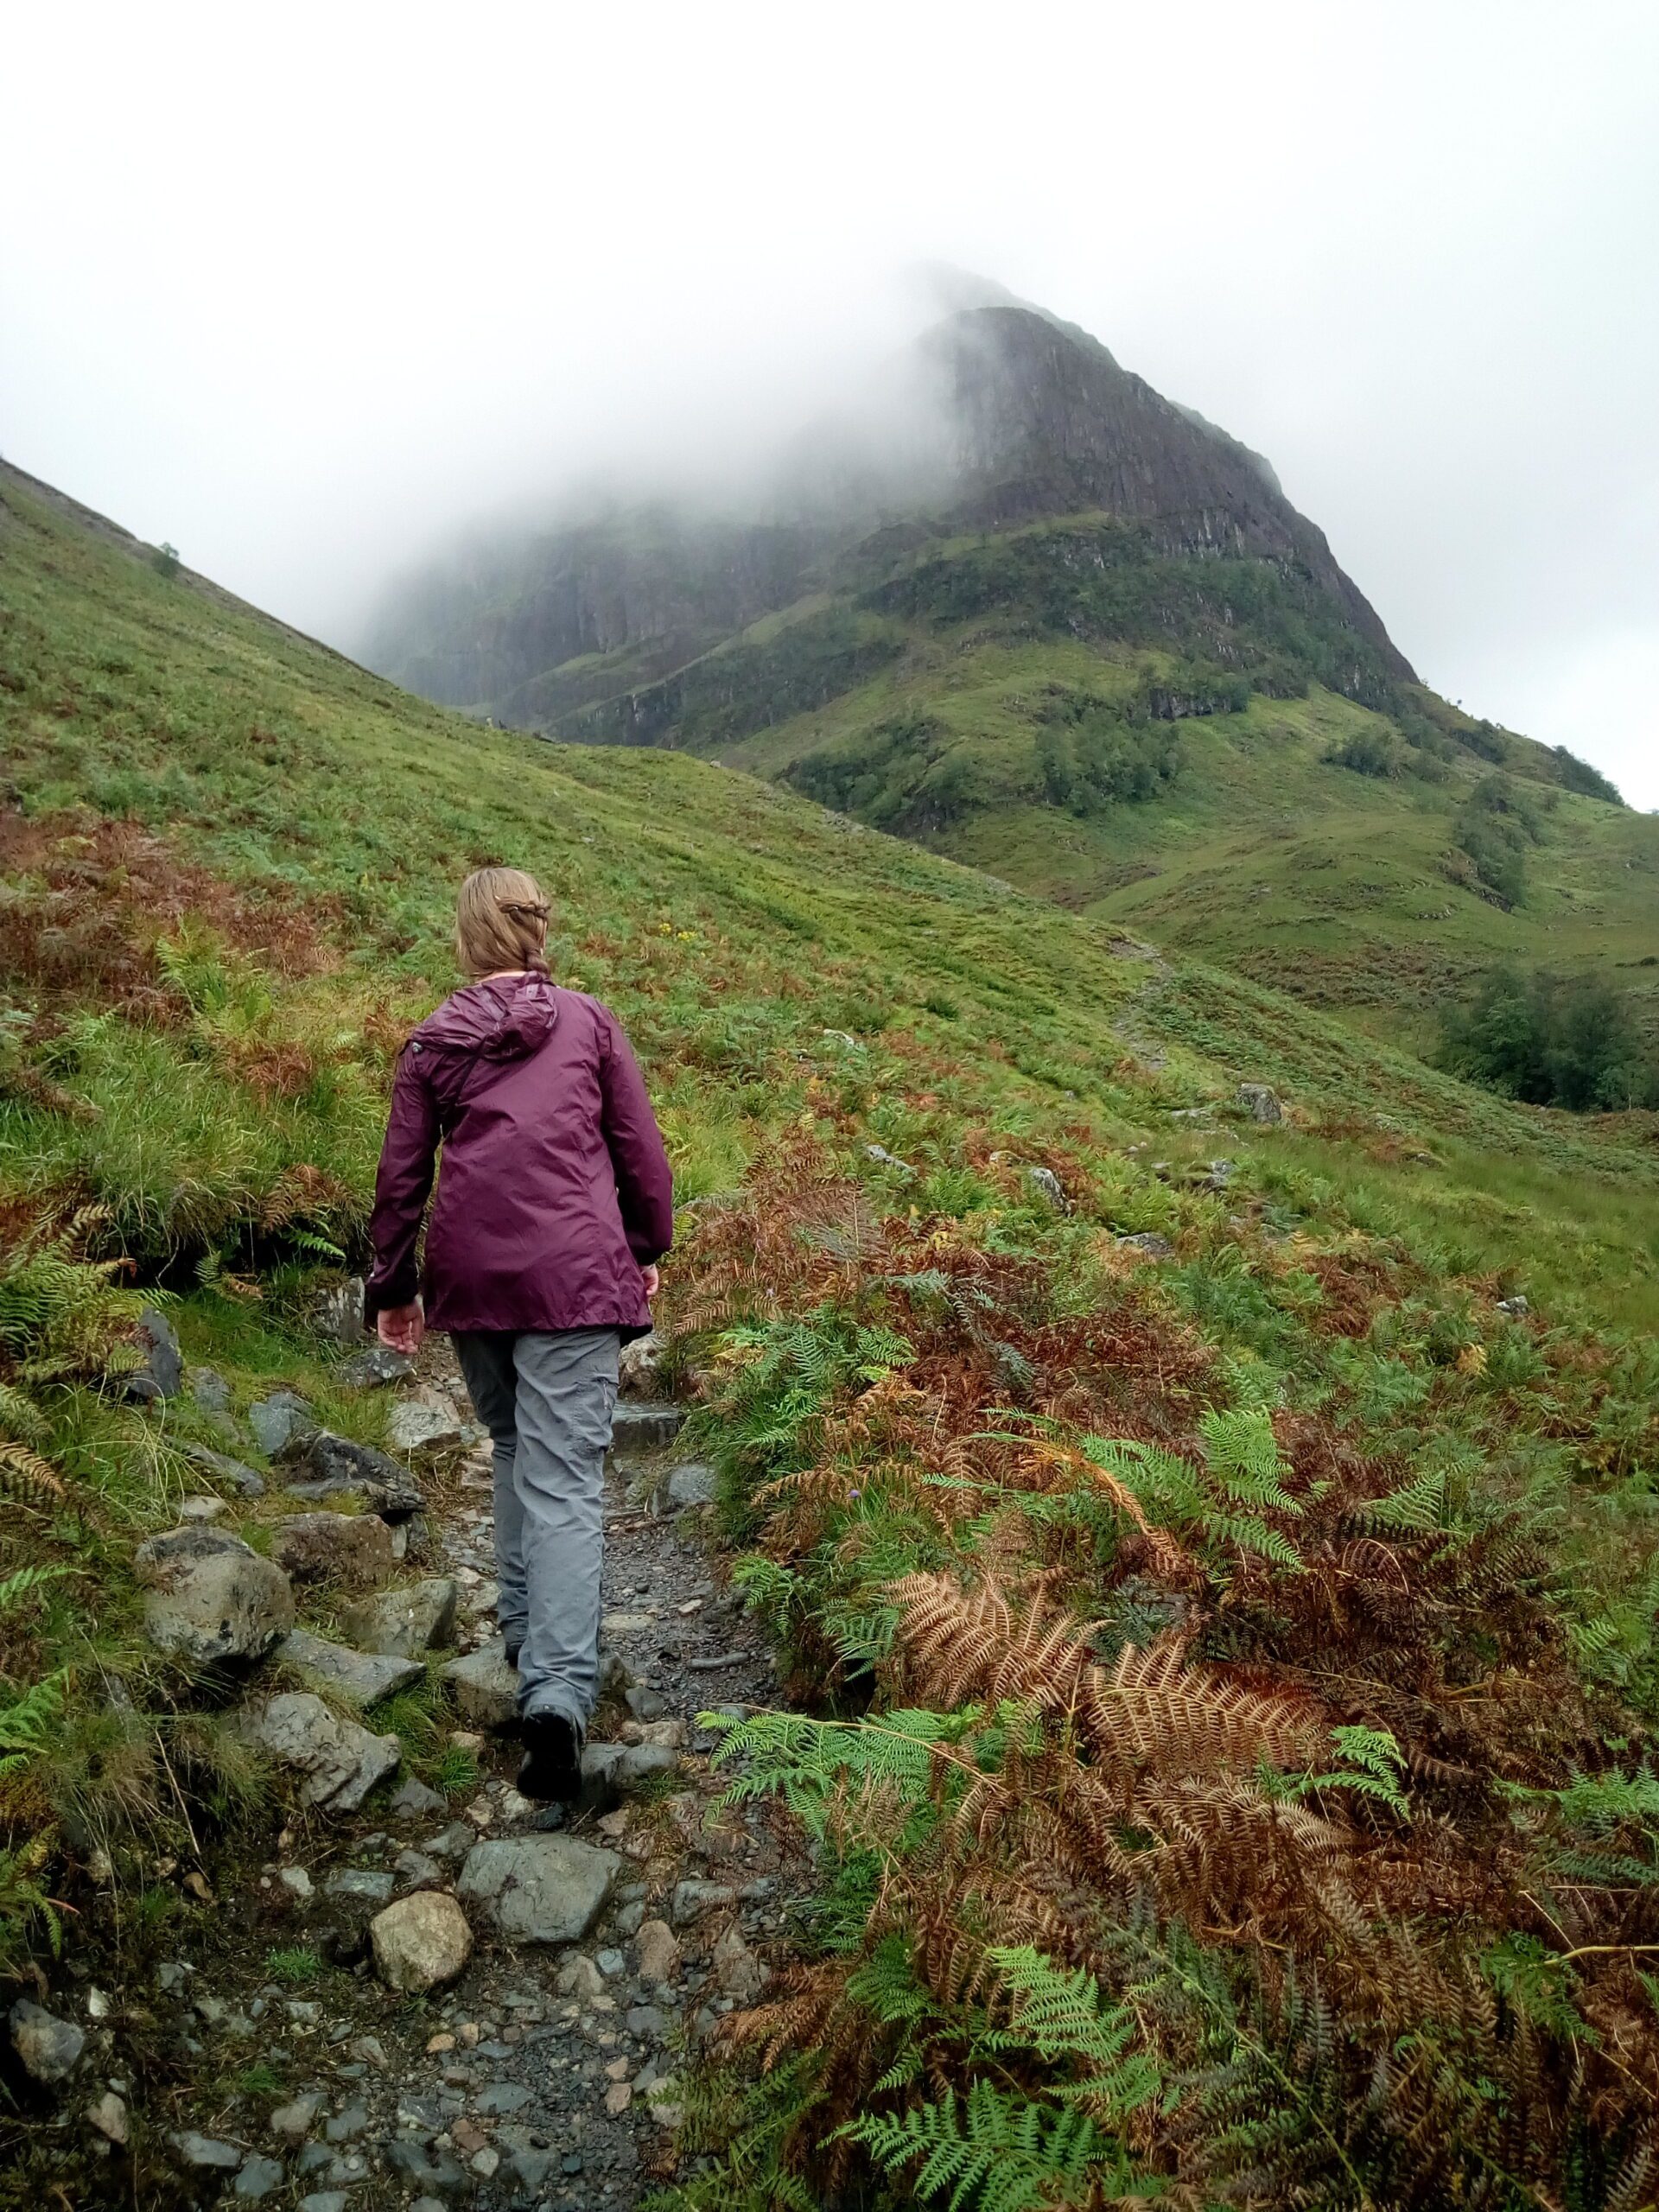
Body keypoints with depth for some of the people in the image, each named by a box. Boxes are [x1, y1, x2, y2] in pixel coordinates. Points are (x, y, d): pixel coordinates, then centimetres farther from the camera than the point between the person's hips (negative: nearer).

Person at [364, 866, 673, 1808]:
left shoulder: (434, 1039, 7)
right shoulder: (589, 1021, 4)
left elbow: (402, 1174, 8)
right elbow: (639, 1146, 5)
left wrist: (392, 1288, 17)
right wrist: (649, 1249, 18)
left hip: (471, 1273, 3)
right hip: (574, 1272, -2)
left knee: (515, 1449, 23)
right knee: (565, 1482, -6)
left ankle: (525, 1636, 28)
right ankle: (558, 1694, -17)